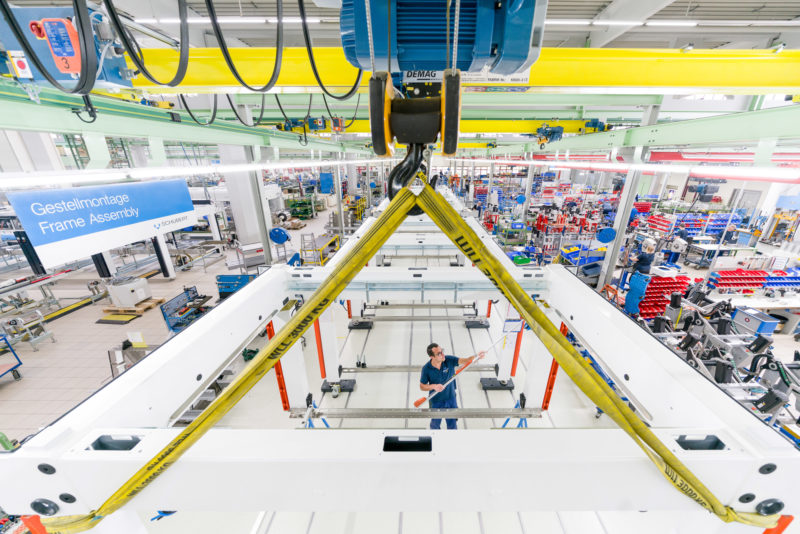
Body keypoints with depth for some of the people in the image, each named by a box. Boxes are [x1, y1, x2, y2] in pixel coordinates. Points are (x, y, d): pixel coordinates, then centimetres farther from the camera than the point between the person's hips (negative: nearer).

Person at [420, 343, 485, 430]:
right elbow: (422, 386, -11)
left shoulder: (449, 360, -20)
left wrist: (476, 356, -53)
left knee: (452, 424, 18)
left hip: (451, 399, 1)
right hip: (435, 402, 0)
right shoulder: (426, 368, -22)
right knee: (435, 423, 24)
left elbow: (465, 361, -34)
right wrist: (434, 386, -29)